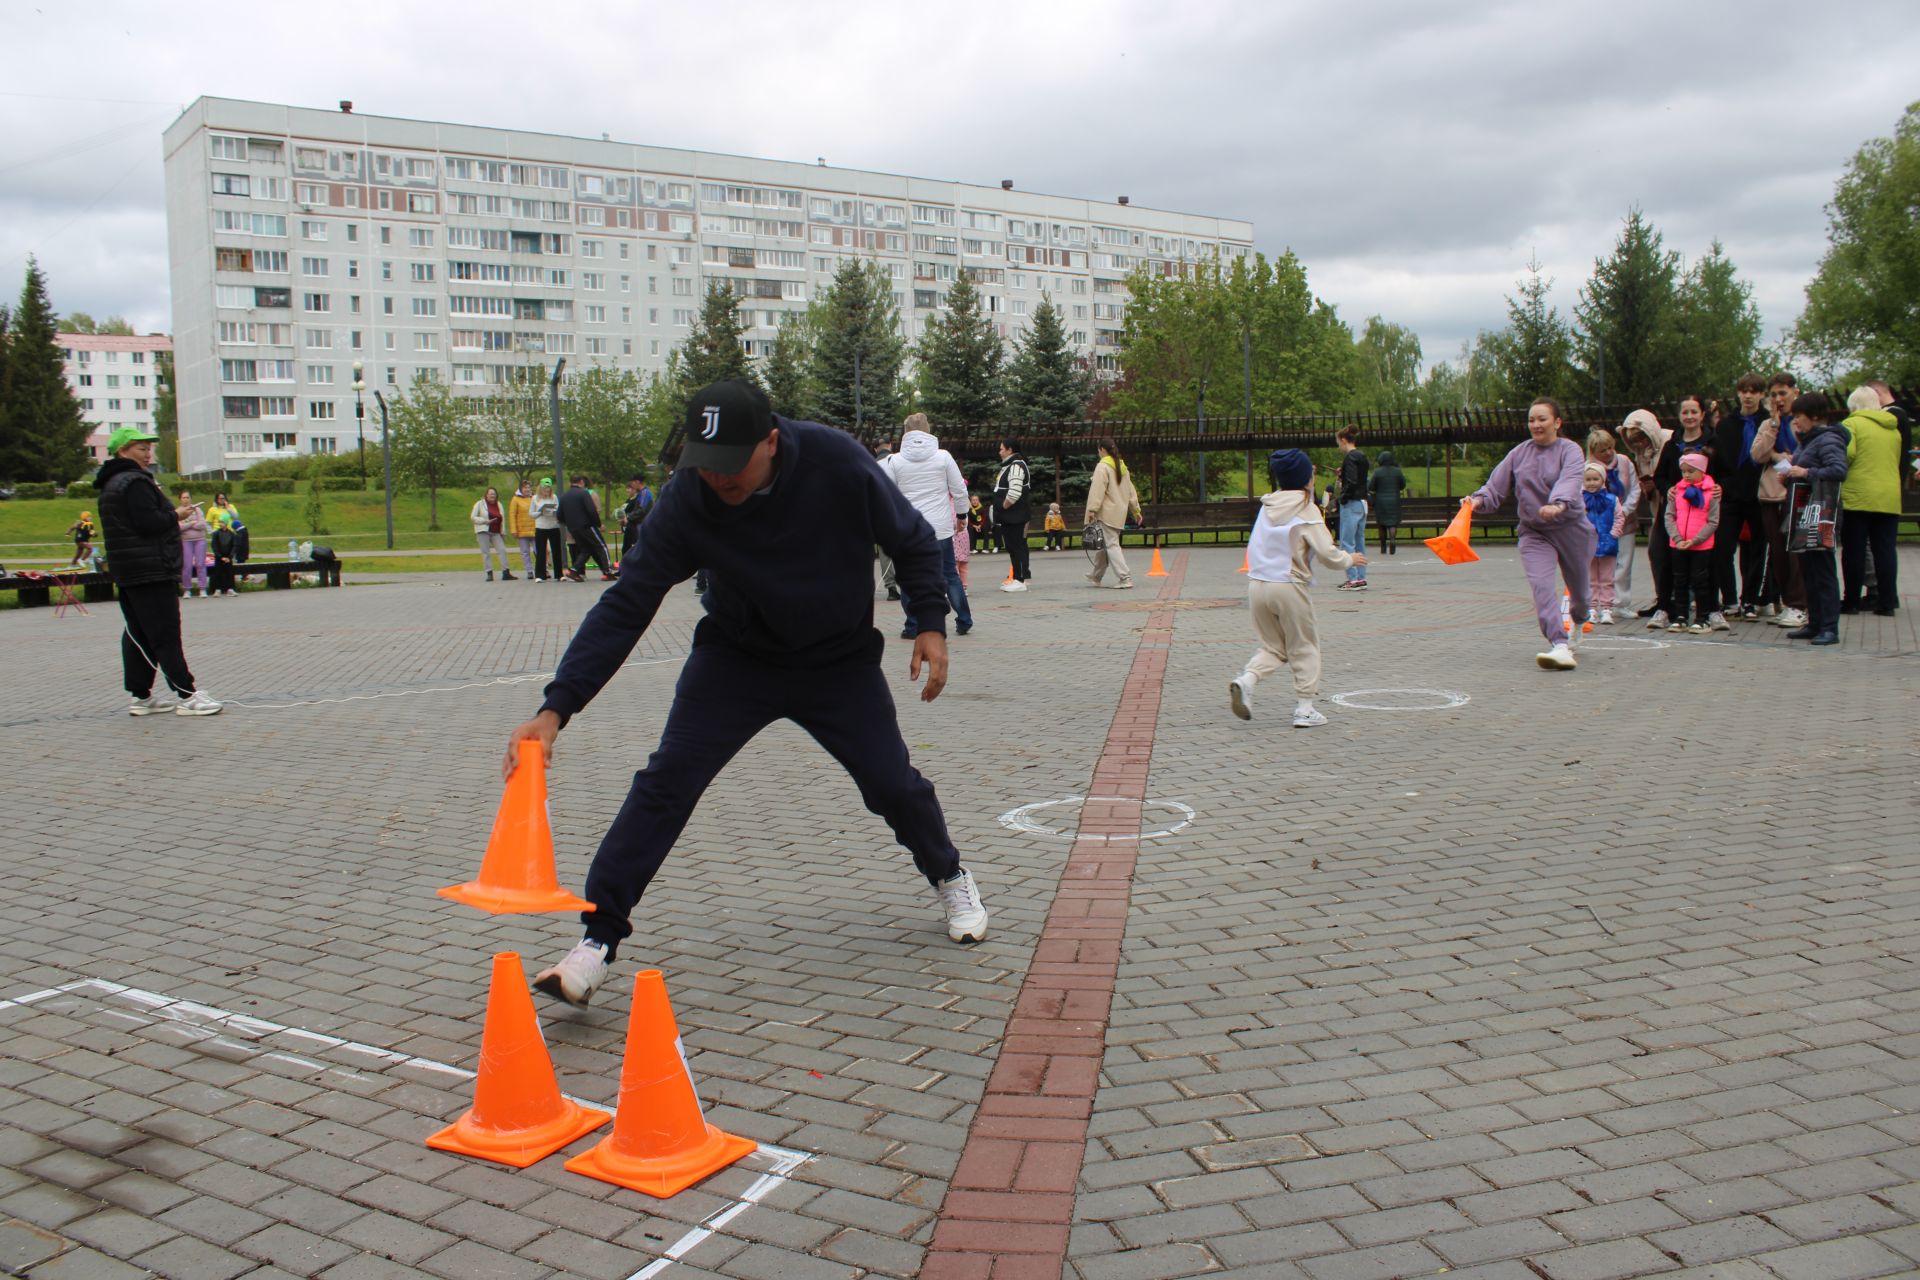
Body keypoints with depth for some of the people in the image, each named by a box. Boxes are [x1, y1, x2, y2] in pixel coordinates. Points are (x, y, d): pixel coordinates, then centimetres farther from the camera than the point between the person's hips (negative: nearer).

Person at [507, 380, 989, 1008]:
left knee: (892, 783, 2)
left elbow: (913, 539, -8)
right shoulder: (685, 500, -24)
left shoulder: (838, 463, -26)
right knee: (666, 781, -13)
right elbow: (626, 605, -23)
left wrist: (931, 624, -14)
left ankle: (950, 877, 34)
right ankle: (599, 938, -4)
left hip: (841, 662, 0)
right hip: (735, 660, 0)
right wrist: (556, 707, -31)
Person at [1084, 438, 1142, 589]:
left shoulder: (1102, 466, -11)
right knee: (1104, 543, 19)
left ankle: (1124, 578, -18)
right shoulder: (1122, 466, 15)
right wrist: (1136, 510, 22)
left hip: (1107, 513, -8)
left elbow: (1097, 490, -18)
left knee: (1111, 544, -9)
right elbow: (1130, 490, 19)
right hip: (1120, 513, 8)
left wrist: (1092, 510, -19)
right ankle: (1096, 576, 30)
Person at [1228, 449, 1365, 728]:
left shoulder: (1267, 506, 9)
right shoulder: (1307, 511, -8)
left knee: (1273, 646, 17)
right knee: (1305, 648, 10)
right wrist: (1350, 558, 7)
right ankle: (1304, 709, 9)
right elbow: (1328, 554, -12)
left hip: (1257, 584, 5)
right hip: (1288, 587, -5)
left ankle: (1246, 680, -9)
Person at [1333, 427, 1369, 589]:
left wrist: (1343, 498, -12)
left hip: (1351, 504, -9)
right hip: (1362, 503, 9)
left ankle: (1353, 579, -8)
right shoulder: (1362, 456, 13)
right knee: (1359, 542, 12)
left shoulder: (1350, 457, -14)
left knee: (1347, 542, -6)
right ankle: (1361, 578, 15)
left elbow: (1352, 482, -22)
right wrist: (1342, 474, 12)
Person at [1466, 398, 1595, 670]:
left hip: (1571, 528, -1)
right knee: (1542, 586, -21)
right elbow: (1497, 484, 0)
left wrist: (1558, 505, -46)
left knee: (1577, 587, 15)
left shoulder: (1570, 450, -8)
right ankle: (1560, 646, -29)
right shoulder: (1519, 453, 4)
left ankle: (1578, 622, 50)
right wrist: (1479, 499, -21)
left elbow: (1569, 481, -26)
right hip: (1533, 533, 2)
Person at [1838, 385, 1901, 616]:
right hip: (1890, 498, 5)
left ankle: (1852, 600, 4)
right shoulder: (1893, 429, 14)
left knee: (1854, 550, 2)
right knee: (1885, 549, 6)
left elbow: (1846, 454, -16)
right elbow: (1897, 462, 17)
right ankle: (1887, 602, 6)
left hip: (1858, 497, -5)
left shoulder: (1852, 423, -3)